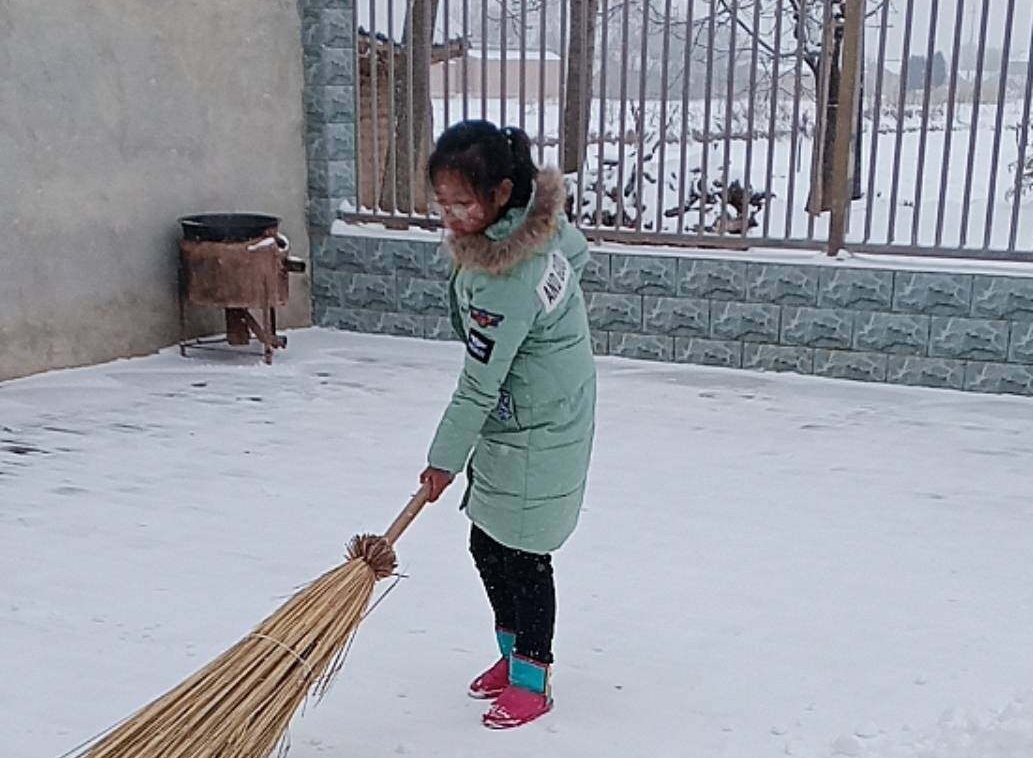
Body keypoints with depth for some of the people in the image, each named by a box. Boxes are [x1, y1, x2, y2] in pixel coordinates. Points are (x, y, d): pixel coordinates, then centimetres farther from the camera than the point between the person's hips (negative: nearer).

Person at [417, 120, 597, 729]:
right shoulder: (538, 223, -5)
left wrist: (445, 459, -11)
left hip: (537, 438, -10)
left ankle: (531, 680, 25)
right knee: (487, 544, 18)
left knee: (522, 556, 5)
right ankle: (516, 652, 37)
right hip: (512, 425, 10)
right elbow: (578, 251, 17)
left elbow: (479, 387, -24)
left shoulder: (505, 280, -32)